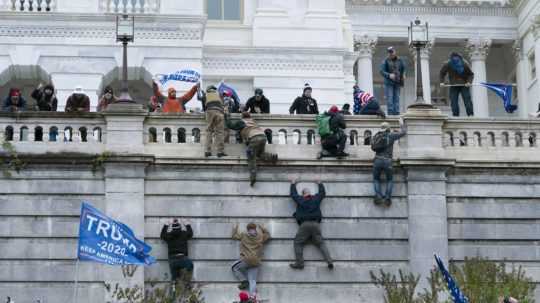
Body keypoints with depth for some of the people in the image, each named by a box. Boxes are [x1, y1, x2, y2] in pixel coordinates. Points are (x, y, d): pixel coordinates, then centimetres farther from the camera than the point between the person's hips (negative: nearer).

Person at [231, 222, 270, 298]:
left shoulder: (243, 236, 7)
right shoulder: (261, 237, 13)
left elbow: (234, 235, 21)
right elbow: (268, 235, 33)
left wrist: (235, 228, 39)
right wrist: (262, 228, 42)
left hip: (246, 260, -3)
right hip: (256, 263, 3)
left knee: (234, 267, 21)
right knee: (252, 281, 1)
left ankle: (244, 281, 4)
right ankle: (253, 296, -17)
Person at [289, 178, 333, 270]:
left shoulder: (300, 200, 11)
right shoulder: (316, 198, 15)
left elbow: (293, 194, 30)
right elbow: (323, 193, 35)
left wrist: (293, 184, 47)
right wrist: (320, 184, 51)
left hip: (304, 224, -2)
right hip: (316, 224, 2)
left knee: (298, 243, 4)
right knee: (321, 243, 2)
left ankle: (299, 263, -10)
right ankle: (329, 261, -14)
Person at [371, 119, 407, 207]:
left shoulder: (375, 137, 12)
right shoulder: (391, 135, 3)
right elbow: (404, 132, 11)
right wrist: (402, 124, 28)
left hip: (377, 160, 2)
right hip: (387, 161, -2)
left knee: (376, 179, 19)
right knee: (390, 180, 18)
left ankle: (378, 196, -4)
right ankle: (387, 197, 0)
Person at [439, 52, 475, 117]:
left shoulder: (465, 64, -13)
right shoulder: (447, 65, -11)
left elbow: (471, 74, -3)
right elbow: (442, 73, 4)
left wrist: (469, 82, -20)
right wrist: (442, 82, -8)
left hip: (464, 85, -2)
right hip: (453, 86, 2)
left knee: (467, 99, -9)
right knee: (453, 101, -5)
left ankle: (471, 114, -8)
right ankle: (455, 115, 1)